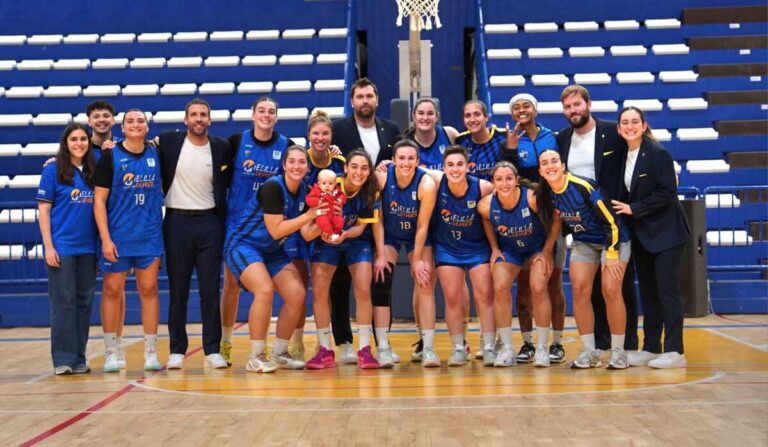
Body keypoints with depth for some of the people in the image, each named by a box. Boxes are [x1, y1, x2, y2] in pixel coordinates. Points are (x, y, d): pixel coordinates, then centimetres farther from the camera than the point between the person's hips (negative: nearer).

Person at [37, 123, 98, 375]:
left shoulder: (92, 172, 9)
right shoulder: (53, 170, -2)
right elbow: (43, 209, -4)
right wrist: (48, 246, -9)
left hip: (87, 248, 4)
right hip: (61, 247, -4)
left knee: (84, 302, 7)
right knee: (63, 303, -2)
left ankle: (79, 358, 16)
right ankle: (63, 359, 5)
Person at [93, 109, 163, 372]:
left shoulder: (155, 154, 5)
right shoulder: (110, 156, -3)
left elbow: (160, 187, 23)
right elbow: (99, 200, -6)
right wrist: (105, 238, -12)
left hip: (150, 235, 2)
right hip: (117, 236, -2)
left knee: (149, 289, 4)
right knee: (112, 290, 3)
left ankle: (151, 351, 11)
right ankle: (111, 353, 13)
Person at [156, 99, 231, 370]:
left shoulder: (221, 148, 3)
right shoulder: (168, 142, 0)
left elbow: (226, 187, 10)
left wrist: (223, 222, 8)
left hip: (209, 222, 1)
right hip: (177, 221, 0)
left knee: (211, 289, 1)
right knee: (178, 290, 4)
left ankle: (213, 350, 8)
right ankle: (177, 350, 12)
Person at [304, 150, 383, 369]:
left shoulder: (371, 192, -19)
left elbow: (361, 227, -12)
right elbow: (308, 233, -21)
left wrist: (344, 235, -32)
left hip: (357, 241, 1)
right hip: (326, 242, 0)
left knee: (363, 290, -15)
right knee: (318, 291, -10)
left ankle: (364, 349, -3)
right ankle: (325, 350, 4)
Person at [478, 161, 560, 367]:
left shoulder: (533, 198, -32)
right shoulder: (486, 205, -24)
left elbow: (555, 219, -16)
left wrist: (547, 251, -14)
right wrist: (494, 248, -1)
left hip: (538, 247, -2)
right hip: (508, 249, 2)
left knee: (538, 289, -18)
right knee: (500, 288, -15)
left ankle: (542, 348, -2)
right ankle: (507, 348, -3)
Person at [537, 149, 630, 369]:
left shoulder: (583, 187, -27)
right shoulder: (546, 194, -9)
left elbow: (611, 221, -23)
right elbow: (553, 221, 10)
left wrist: (612, 254, -22)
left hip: (613, 240, -5)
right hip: (583, 243, 6)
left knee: (610, 290, -16)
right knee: (579, 291, -7)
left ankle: (618, 351, -4)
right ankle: (589, 352, 2)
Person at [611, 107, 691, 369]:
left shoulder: (658, 153, -12)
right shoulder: (623, 156, 8)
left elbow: (666, 193, -17)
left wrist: (633, 208, -18)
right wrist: (621, 208, -3)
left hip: (665, 232, -7)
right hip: (641, 234, 7)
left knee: (667, 290, -7)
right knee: (647, 292, 10)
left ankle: (674, 352, -3)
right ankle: (651, 348, 17)